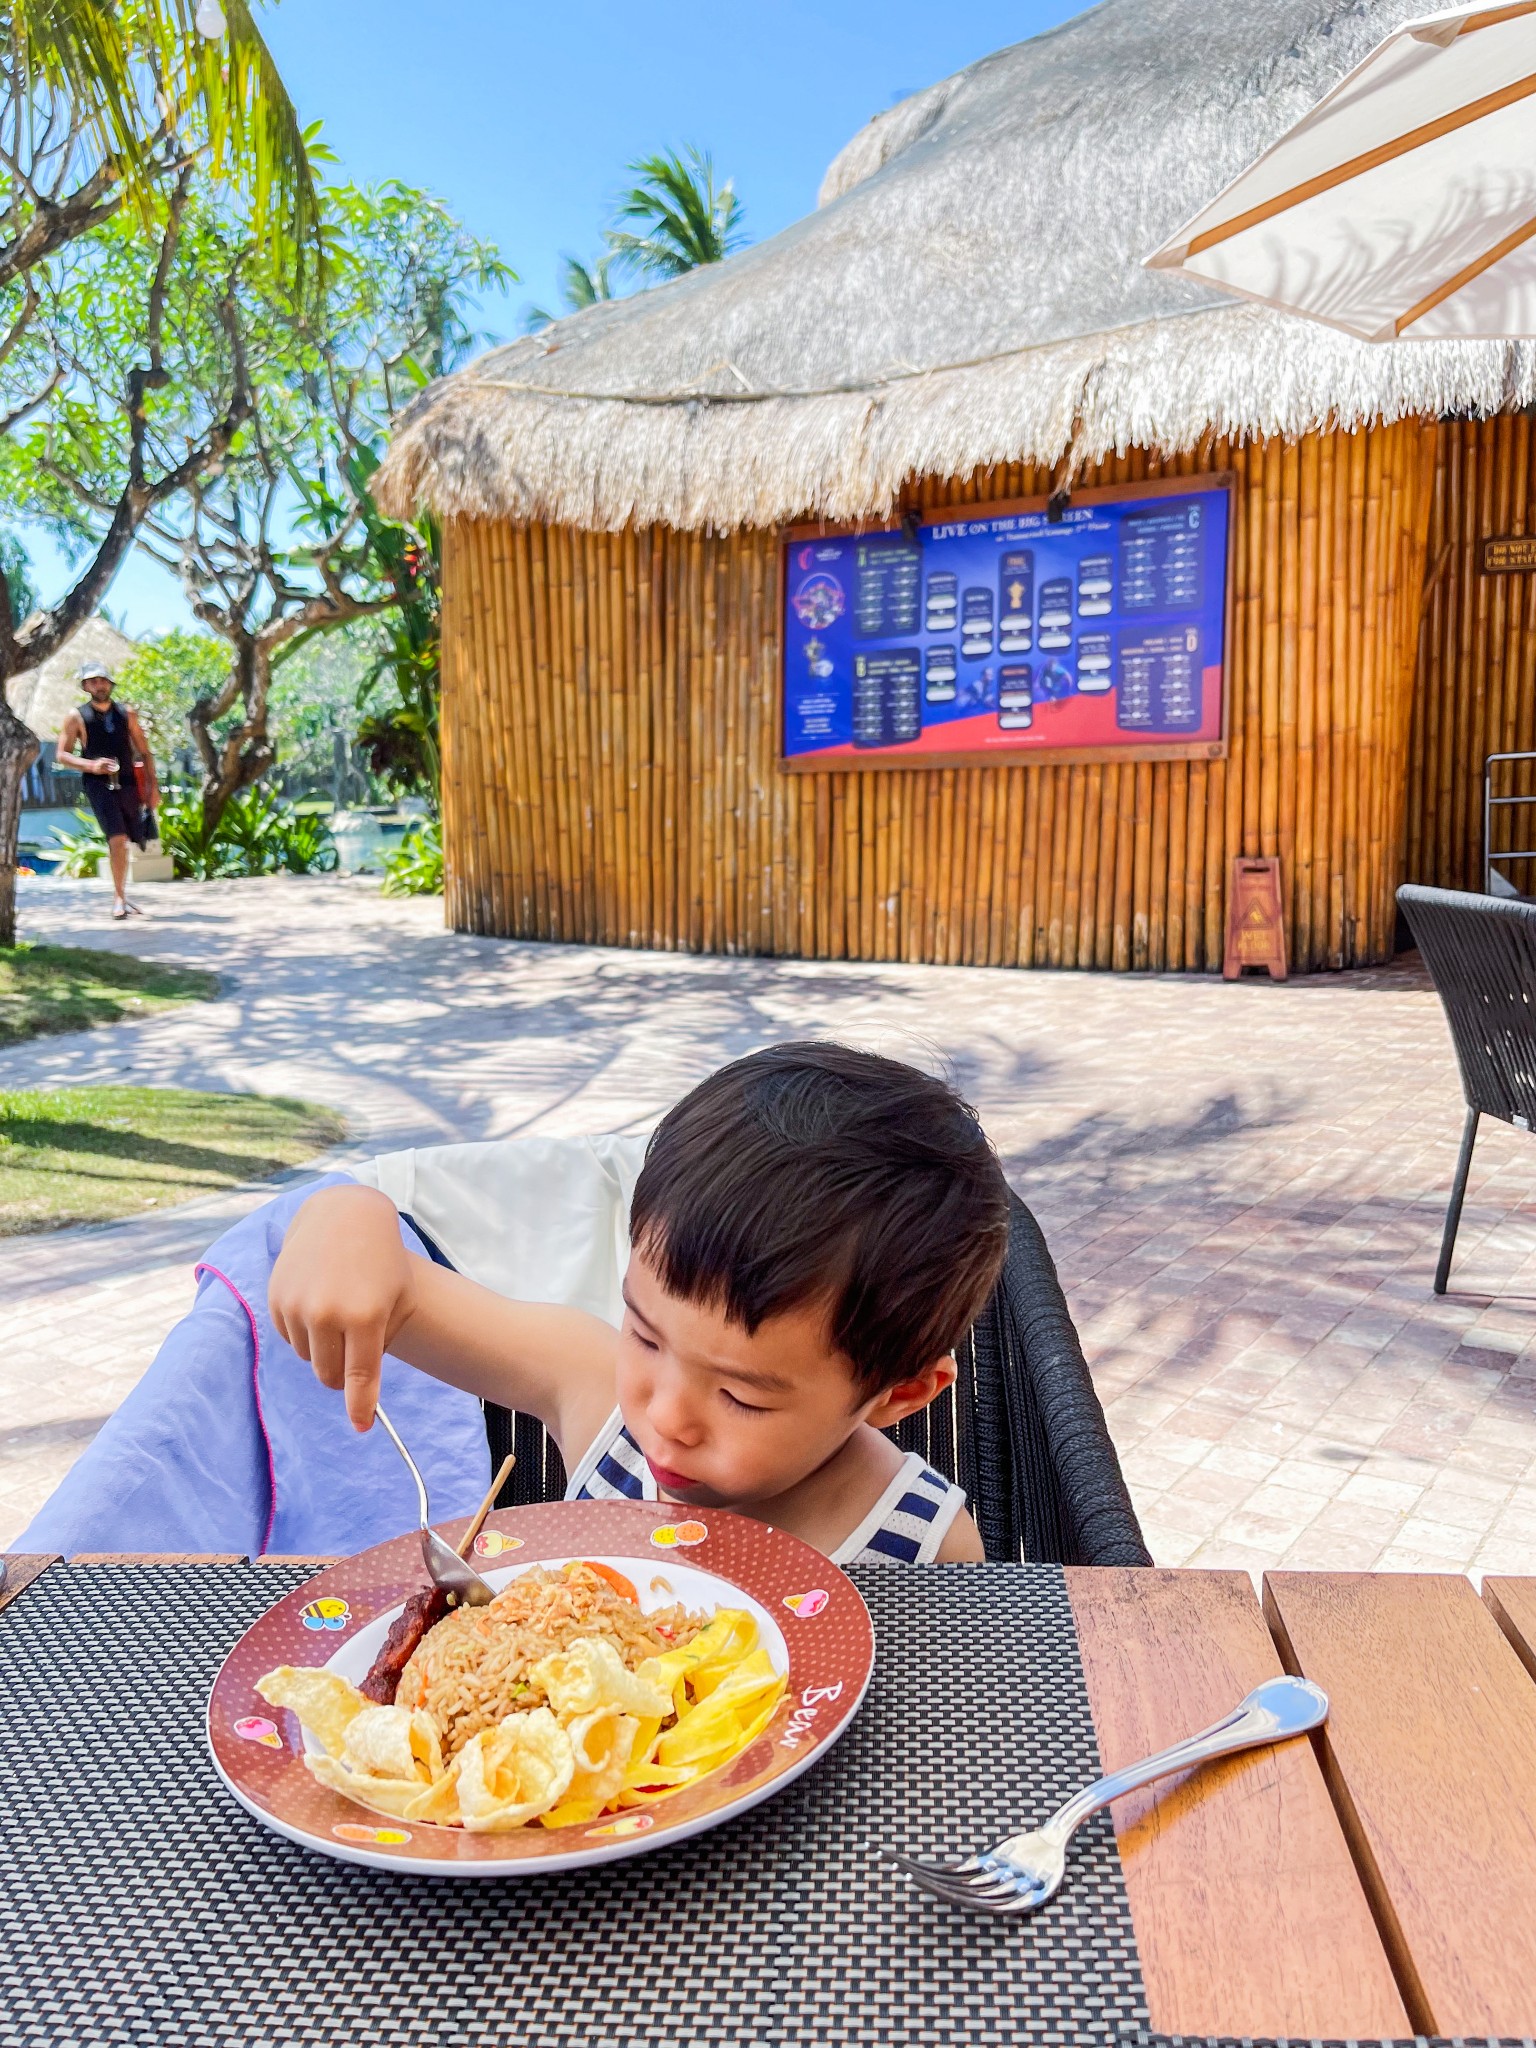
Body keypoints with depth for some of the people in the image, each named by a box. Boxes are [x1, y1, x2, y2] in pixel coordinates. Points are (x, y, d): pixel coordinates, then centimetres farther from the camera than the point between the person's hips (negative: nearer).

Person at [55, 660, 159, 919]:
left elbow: (144, 752, 13)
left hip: (127, 782, 4)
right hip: (98, 783, -4)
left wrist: (152, 785, 5)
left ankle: (121, 894, 27)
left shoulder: (126, 713, 11)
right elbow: (61, 755, 2)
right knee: (117, 838, -19)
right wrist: (91, 765, -14)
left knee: (125, 841, 10)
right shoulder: (77, 716, 3)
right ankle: (119, 898, -12)